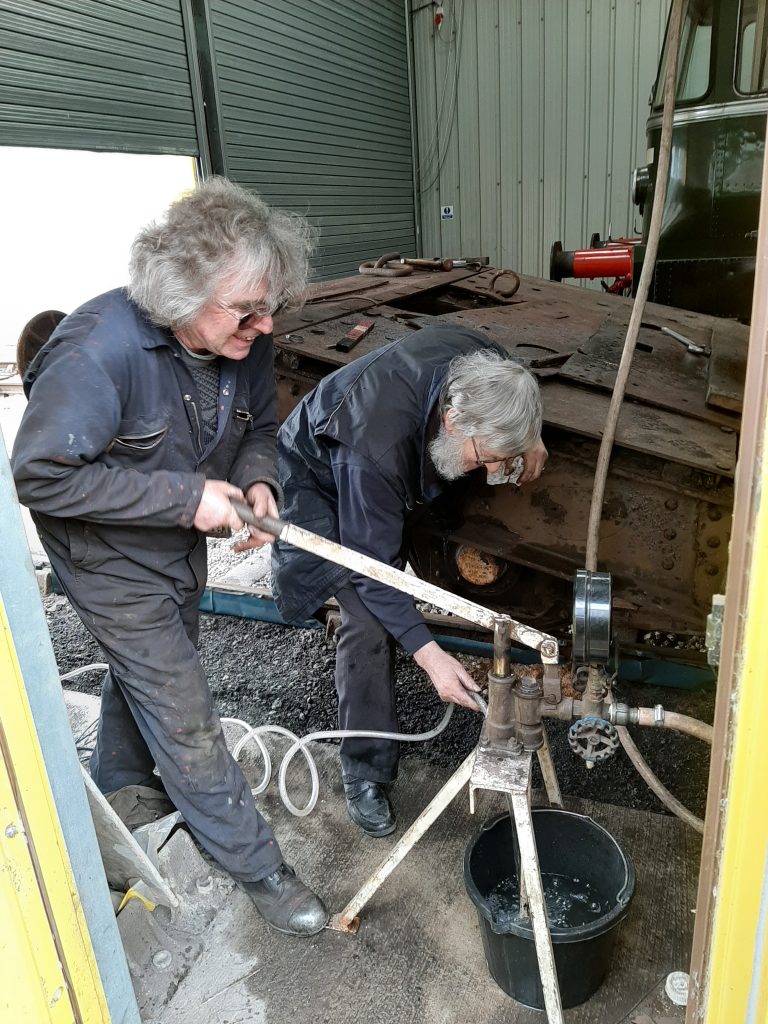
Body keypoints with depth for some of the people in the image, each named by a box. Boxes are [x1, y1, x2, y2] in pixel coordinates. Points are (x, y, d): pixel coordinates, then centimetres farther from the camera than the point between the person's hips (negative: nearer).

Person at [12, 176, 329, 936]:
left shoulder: (245, 342, -15)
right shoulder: (99, 349, -34)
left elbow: (259, 425, 3)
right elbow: (40, 475, -29)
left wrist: (255, 480, -20)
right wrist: (186, 496, -32)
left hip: (180, 546, 7)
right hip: (110, 559, -7)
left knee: (143, 677, 27)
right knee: (182, 714, 1)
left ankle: (118, 797, 57)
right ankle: (255, 866, 21)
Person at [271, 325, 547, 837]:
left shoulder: (484, 366, -28)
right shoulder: (375, 447, -45)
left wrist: (526, 438, -13)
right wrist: (428, 653, -38)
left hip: (395, 476, 7)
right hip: (321, 481, -7)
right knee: (369, 623, -15)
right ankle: (366, 774, 2)